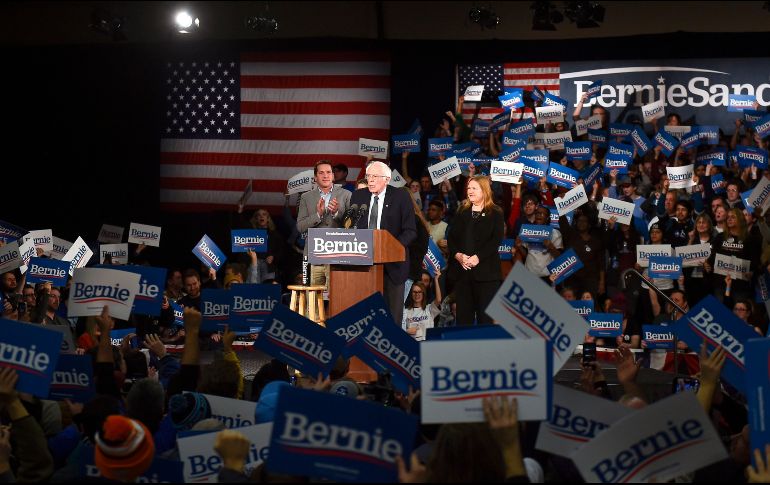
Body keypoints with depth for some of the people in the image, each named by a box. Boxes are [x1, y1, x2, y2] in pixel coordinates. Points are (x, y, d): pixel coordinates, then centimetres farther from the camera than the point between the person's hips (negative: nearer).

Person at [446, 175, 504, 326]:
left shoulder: (495, 214, 4)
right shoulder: (462, 212, 17)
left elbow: (496, 240, -7)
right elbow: (451, 237, 9)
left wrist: (477, 257, -18)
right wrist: (458, 255, -10)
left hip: (485, 270, -4)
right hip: (461, 270, 4)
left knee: (485, 316, -5)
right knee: (463, 315, 4)